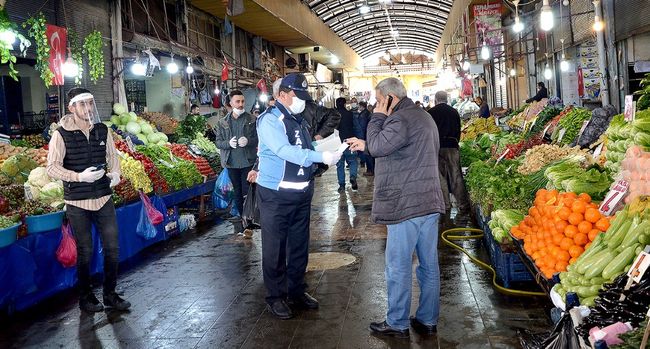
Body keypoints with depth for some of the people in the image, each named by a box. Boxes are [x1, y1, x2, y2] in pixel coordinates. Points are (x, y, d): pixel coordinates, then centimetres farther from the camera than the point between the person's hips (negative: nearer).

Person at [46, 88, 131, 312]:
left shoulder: (102, 130, 3)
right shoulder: (62, 134, -8)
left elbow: (112, 155, 15)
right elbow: (52, 168, -12)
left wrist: (115, 173, -6)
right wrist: (80, 177, -26)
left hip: (104, 199, 4)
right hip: (77, 203, -4)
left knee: (112, 247, 7)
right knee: (85, 251, 7)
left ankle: (110, 294, 23)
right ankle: (86, 297, 26)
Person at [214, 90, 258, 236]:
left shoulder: (252, 120, 0)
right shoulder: (223, 122, 5)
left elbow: (259, 138, -1)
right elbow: (218, 142, 4)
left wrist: (248, 141, -20)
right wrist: (228, 143, -16)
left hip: (248, 162, -2)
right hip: (232, 163, 2)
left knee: (247, 191, -2)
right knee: (237, 192, 13)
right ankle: (241, 218, 25)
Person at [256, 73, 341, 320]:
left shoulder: (299, 120, 12)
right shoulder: (270, 119, -14)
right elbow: (285, 151, -29)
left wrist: (327, 148, 1)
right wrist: (321, 156, -33)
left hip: (302, 193, 8)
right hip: (276, 195, -8)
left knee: (299, 245, 16)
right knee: (275, 247, 2)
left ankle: (297, 291, 32)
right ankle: (275, 296, 17)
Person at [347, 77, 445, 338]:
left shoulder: (399, 119, -16)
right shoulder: (423, 116, 18)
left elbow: (377, 147, -17)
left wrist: (378, 117, -6)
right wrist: (366, 145, 20)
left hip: (406, 206, -10)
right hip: (430, 202, 10)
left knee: (398, 268, 2)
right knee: (429, 265, 13)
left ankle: (397, 324, 13)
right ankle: (427, 321, 24)